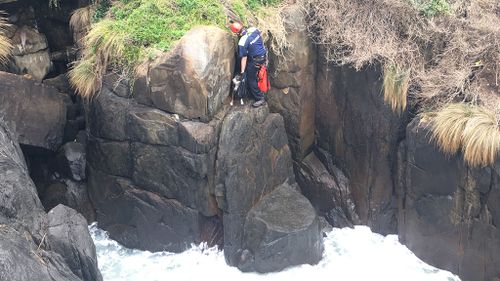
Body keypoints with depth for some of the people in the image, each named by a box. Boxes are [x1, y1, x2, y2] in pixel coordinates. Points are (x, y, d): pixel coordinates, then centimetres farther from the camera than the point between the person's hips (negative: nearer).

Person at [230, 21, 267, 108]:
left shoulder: (242, 42, -26)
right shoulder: (254, 29, -9)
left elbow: (244, 58, -20)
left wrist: (242, 72, -12)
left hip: (255, 60, -8)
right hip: (264, 55, 8)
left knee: (251, 79, 8)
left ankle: (260, 98, 14)